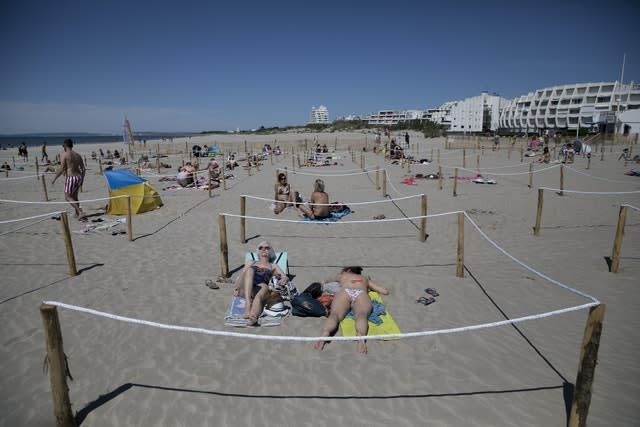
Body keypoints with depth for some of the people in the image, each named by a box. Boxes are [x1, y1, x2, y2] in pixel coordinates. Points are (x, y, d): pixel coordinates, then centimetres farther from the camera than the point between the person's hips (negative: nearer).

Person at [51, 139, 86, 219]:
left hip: (70, 178, -6)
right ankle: (77, 214, 23)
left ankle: (79, 211, -13)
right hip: (79, 177, 6)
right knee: (74, 196, 19)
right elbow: (83, 169, 12)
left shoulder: (64, 155, -8)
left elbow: (61, 169, -14)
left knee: (68, 197, 3)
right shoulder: (78, 155, 10)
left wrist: (54, 178, -4)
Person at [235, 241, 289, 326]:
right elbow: (242, 274, 18)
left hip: (260, 288, -1)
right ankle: (248, 303, -49)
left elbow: (286, 277, 16)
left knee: (264, 286, -38)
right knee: (249, 270, -30)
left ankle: (253, 317, -64)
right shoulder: (251, 262, 34)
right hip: (246, 289, 1)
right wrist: (237, 288, -1)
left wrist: (284, 279, -9)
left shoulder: (273, 266, 30)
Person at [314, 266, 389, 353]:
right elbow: (385, 291, 40)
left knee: (334, 314, -23)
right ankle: (361, 336, -61)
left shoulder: (342, 275, 41)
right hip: (361, 294, 0)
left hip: (344, 292, 0)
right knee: (361, 315, -28)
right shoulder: (365, 279, 41)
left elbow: (327, 280, 59)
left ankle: (324, 334, -56)